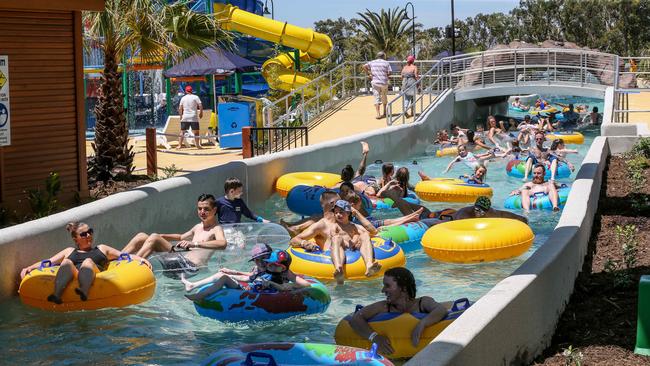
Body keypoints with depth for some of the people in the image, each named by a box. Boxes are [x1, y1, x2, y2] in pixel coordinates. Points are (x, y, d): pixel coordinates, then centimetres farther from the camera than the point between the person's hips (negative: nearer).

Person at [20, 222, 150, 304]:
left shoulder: (102, 249, 34)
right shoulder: (69, 252, 35)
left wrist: (141, 259, 8)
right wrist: (29, 268, 11)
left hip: (96, 277, -1)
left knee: (88, 262, -31)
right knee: (67, 262, -29)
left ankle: (84, 291, -64)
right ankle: (57, 295, -58)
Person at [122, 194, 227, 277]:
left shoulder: (216, 229, -3)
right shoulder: (198, 227, 24)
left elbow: (223, 244, -26)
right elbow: (182, 237, 42)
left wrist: (194, 244, -34)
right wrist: (162, 236, 23)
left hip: (191, 265, -9)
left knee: (154, 238, -22)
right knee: (142, 236, 1)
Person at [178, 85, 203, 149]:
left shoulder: (183, 98, 7)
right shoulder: (195, 97, -1)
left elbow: (180, 108, 6)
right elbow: (200, 106, -8)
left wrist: (181, 115, 16)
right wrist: (201, 113, 4)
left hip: (185, 117, 2)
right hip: (194, 117, -2)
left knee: (182, 131, 6)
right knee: (196, 132, 4)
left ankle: (180, 145, 1)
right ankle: (198, 145, 3)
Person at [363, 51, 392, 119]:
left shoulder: (372, 62, 7)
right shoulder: (386, 63, 1)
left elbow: (364, 66, -7)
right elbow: (389, 73, -6)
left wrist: (368, 74, 0)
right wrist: (385, 75, 13)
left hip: (375, 82, 1)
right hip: (384, 82, -1)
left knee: (377, 98, 1)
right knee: (384, 98, 17)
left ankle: (378, 114, -11)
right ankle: (384, 112, 26)